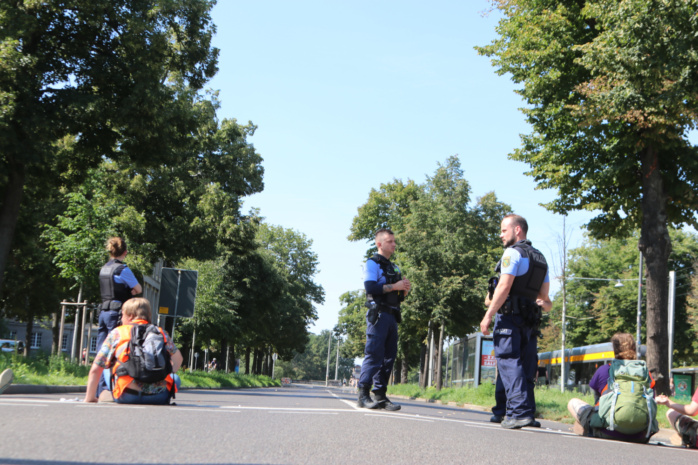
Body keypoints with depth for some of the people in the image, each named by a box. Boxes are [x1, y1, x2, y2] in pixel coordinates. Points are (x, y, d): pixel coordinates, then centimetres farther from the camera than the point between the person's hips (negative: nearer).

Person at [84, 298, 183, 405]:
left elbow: (95, 369, 8)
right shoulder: (160, 332, 12)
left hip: (126, 396, 0)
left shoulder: (117, 333, 8)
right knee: (175, 378, 32)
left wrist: (89, 398, 18)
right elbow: (178, 358, 11)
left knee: (106, 368, 27)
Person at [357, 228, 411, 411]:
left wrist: (404, 290, 4)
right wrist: (394, 286, -13)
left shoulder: (393, 267, 24)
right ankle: (363, 395, -10)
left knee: (389, 356, 6)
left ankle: (380, 395, 9)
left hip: (392, 316, 8)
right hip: (378, 314, -8)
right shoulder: (373, 263, 0)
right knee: (374, 354, -11)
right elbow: (370, 287, -16)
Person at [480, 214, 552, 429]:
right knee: (526, 367, 9)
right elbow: (544, 295, 19)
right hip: (531, 321, 8)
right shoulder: (540, 258, 21)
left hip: (510, 315, -8)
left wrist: (488, 315, -14)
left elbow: (504, 287, -14)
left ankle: (519, 412, -15)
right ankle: (528, 414, 8)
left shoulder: (513, 253, -5)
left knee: (509, 364, -8)